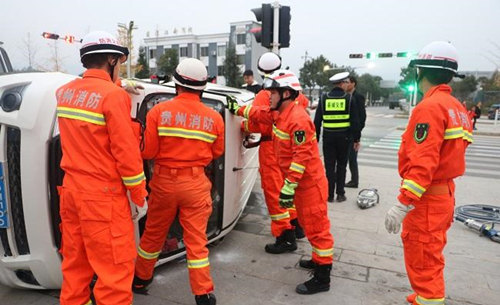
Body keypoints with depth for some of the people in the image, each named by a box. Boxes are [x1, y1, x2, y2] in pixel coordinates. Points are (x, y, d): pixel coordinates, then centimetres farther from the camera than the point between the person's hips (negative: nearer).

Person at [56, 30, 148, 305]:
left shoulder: (64, 92, 7)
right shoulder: (114, 96, -16)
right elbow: (126, 152, -16)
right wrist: (139, 194, -4)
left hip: (71, 190, 8)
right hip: (103, 196, -8)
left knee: (75, 263, 19)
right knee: (116, 268, 4)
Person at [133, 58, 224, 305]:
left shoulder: (159, 111, -11)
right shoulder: (214, 118, -6)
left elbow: (147, 152, -9)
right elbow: (217, 153, 5)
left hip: (164, 181, 0)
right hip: (196, 183, 0)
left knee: (153, 233, 20)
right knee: (196, 239, 9)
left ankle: (141, 279, 40)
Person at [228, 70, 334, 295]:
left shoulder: (298, 119, -24)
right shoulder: (279, 113, 7)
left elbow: (302, 156, -28)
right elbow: (261, 114, 26)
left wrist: (289, 185, -28)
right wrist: (238, 109, 27)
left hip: (309, 182, -10)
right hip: (300, 181, 10)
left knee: (316, 226, -1)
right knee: (308, 223, 22)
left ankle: (322, 277, 10)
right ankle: (319, 259, 39)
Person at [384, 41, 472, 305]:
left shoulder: (429, 107, -20)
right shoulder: (456, 107, 10)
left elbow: (422, 164, -27)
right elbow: (447, 154, 14)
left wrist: (403, 205, -25)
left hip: (426, 199, -10)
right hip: (444, 194, 10)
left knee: (422, 261, 3)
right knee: (430, 256, 24)